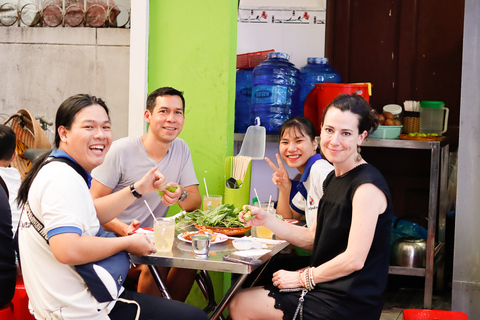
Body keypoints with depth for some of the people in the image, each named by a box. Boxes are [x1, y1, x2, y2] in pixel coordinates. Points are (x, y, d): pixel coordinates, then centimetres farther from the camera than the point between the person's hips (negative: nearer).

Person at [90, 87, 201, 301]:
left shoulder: (181, 150, 5)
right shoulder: (121, 151, -12)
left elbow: (195, 203, 4)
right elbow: (94, 203, -12)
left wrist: (181, 195, -21)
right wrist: (124, 229, -30)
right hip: (116, 239, -5)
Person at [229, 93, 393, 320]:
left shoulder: (367, 185, -20)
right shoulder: (333, 179, 10)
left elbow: (354, 259, -23)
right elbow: (314, 239, 14)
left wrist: (302, 278, -12)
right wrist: (265, 220, 3)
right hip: (326, 288, 9)